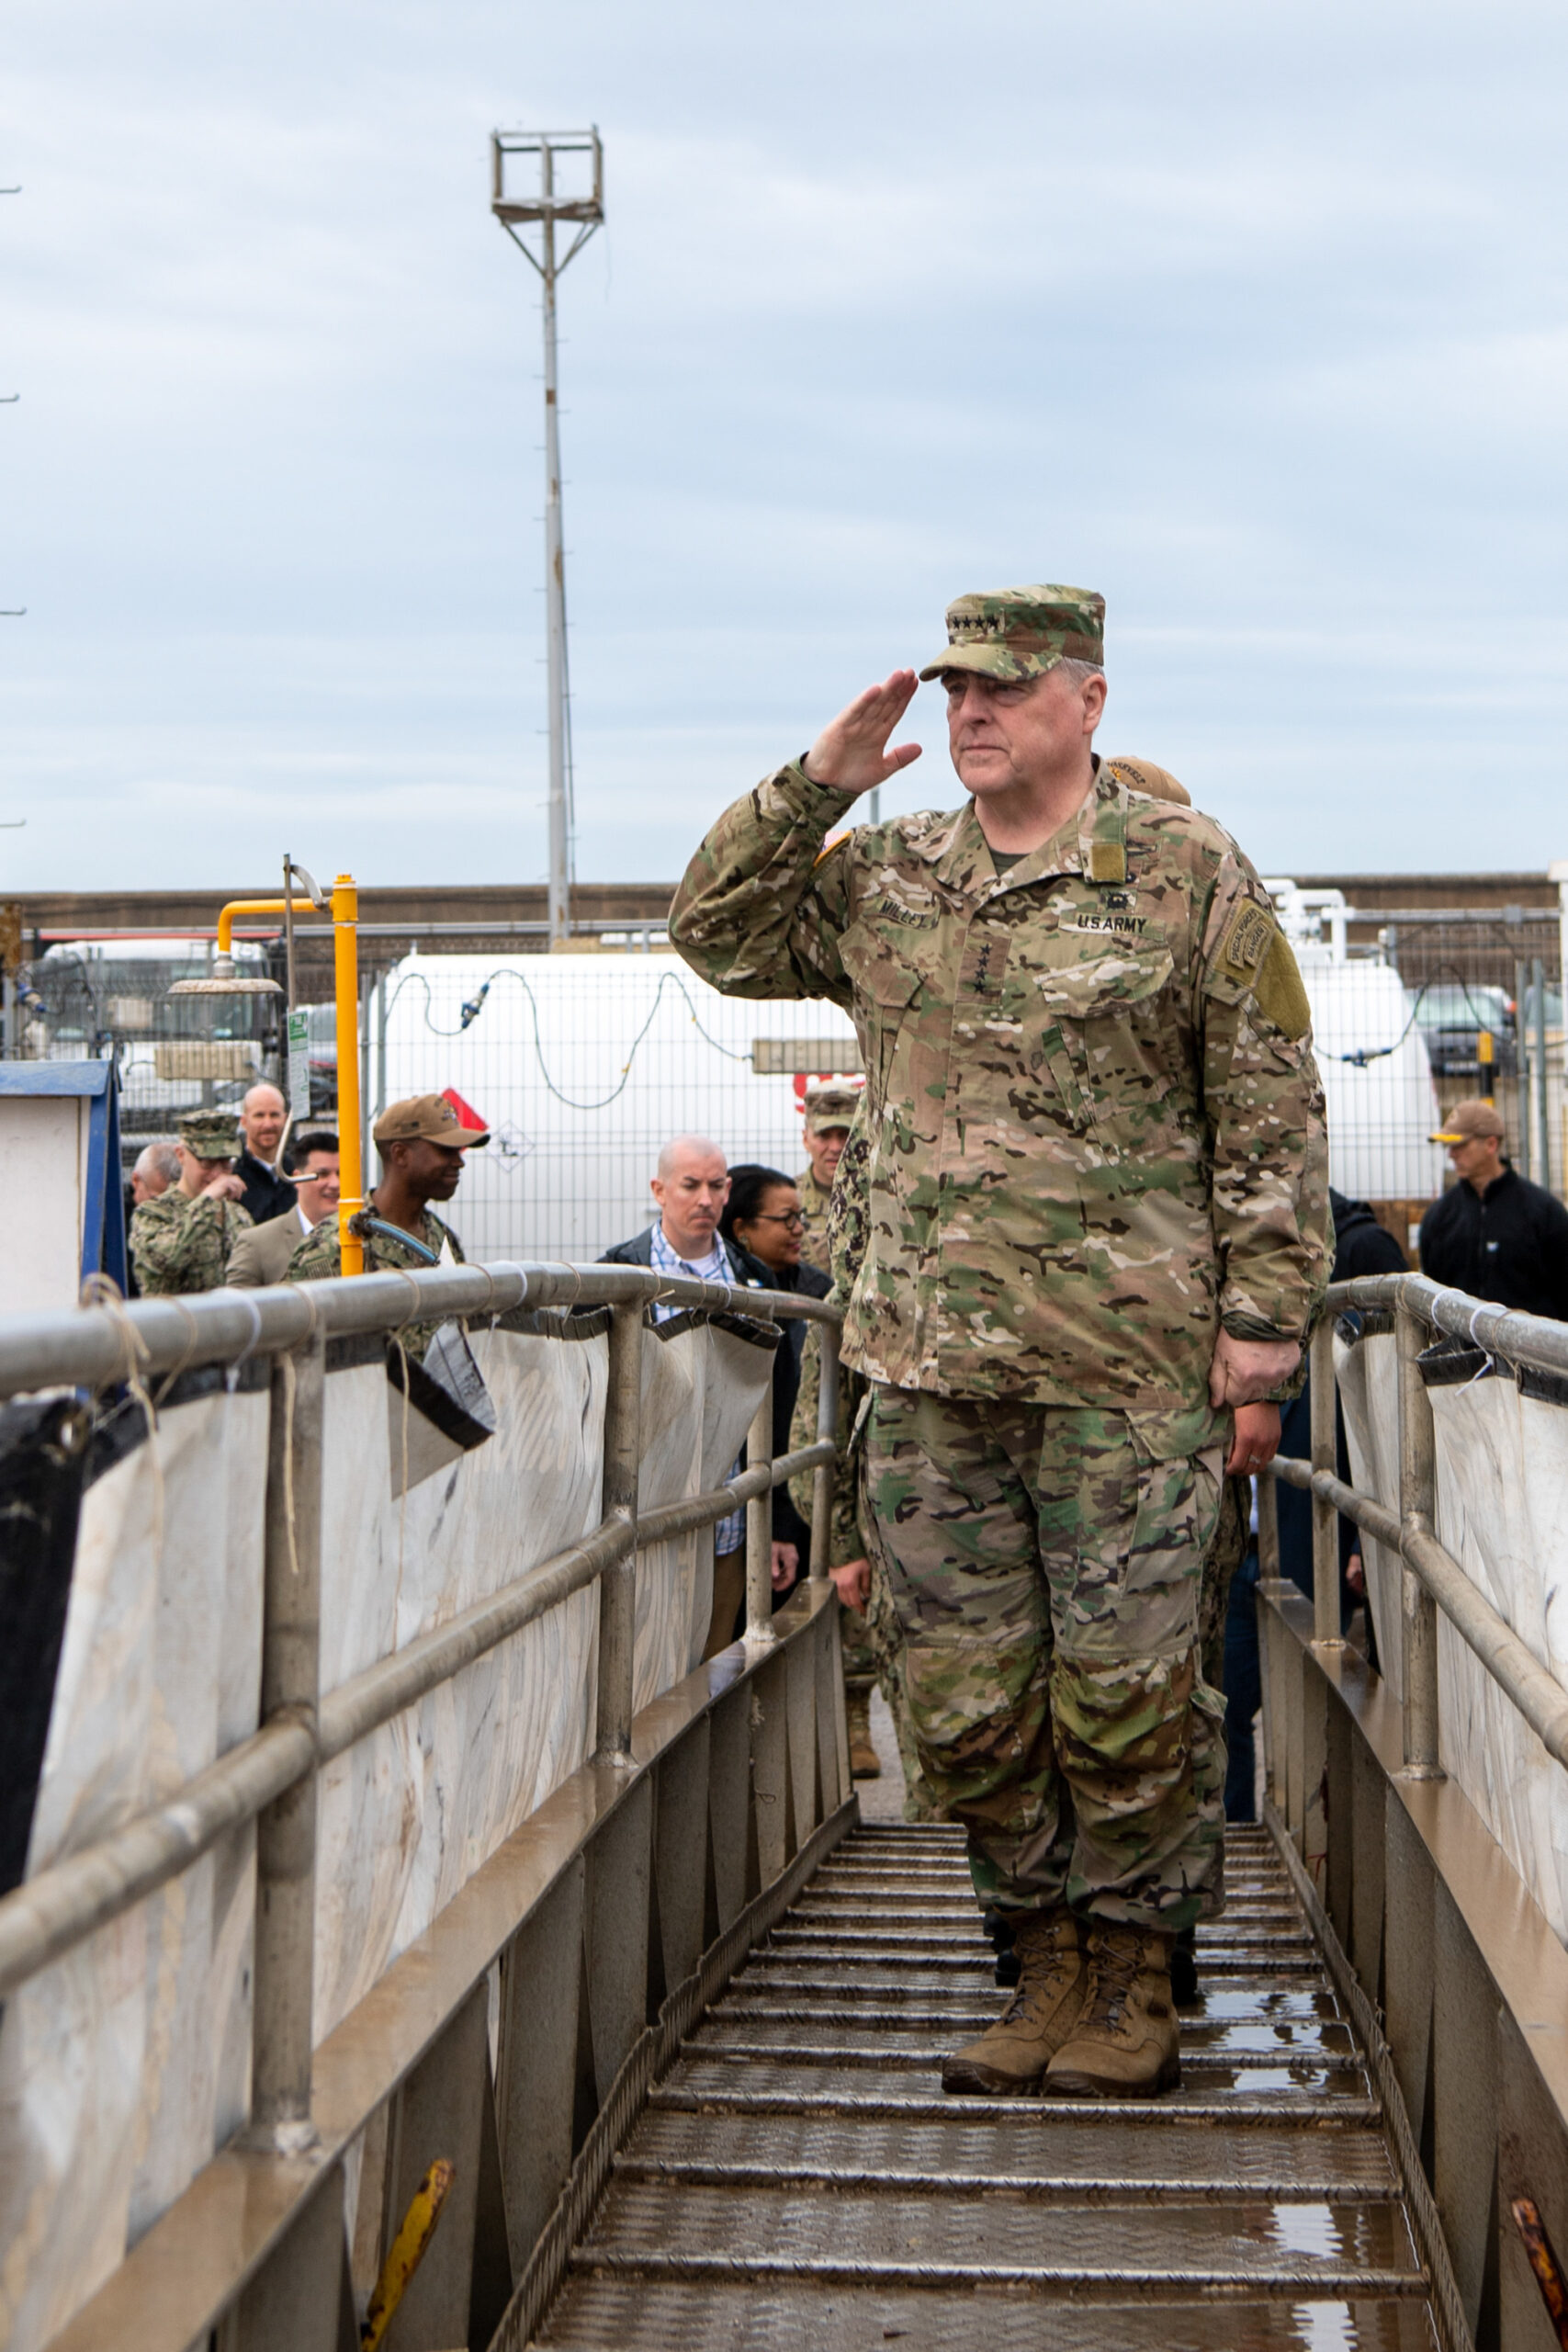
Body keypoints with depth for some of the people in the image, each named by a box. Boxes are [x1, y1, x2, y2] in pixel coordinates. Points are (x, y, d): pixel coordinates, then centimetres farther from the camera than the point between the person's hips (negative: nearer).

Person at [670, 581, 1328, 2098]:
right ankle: (1048, 1965, 22)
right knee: (967, 1700, 7)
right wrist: (810, 788, 3)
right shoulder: (881, 879, 11)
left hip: (1129, 1364, -4)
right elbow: (715, 935, 16)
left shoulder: (1189, 874, 0)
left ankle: (1135, 1983, 17)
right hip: (927, 1362, 4)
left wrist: (1265, 1308, -5)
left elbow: (1271, 1108, 0)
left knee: (1123, 1690, 1)